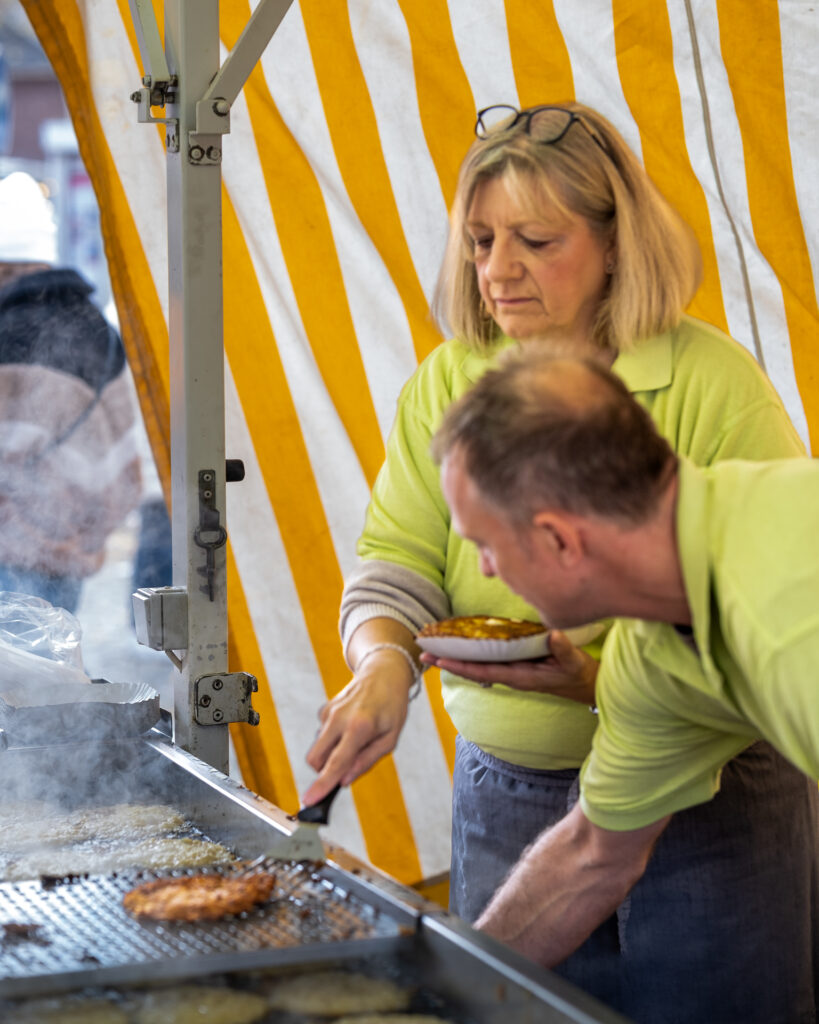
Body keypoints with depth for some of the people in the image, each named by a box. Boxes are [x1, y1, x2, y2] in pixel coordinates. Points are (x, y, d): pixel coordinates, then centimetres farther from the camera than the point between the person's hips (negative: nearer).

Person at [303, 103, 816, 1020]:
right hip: (505, 798, 4)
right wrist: (383, 662, -23)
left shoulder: (714, 381, -10)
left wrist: (605, 677, -26)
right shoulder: (447, 383, 4)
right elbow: (396, 560, -1)